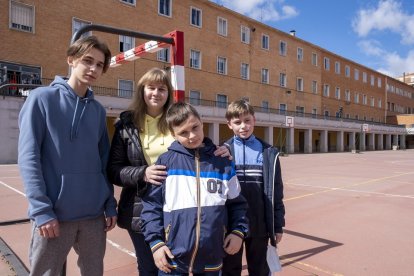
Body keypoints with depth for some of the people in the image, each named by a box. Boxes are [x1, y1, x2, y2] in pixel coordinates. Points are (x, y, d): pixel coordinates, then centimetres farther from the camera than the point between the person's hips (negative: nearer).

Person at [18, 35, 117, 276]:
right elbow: (28, 157, -9)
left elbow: (104, 162, 10)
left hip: (94, 213, 5)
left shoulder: (98, 110, 9)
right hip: (53, 214, -4)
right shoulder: (42, 98, -3)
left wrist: (110, 205, 6)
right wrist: (41, 209, -14)